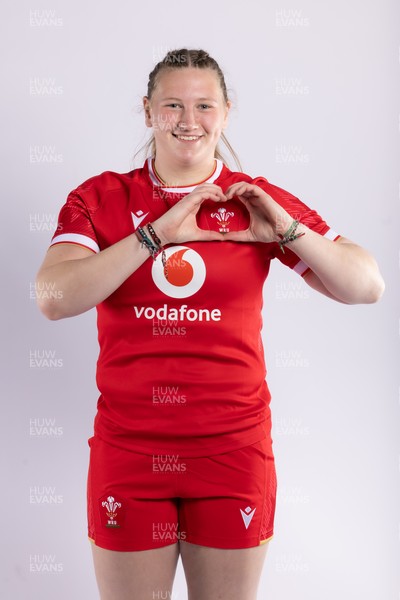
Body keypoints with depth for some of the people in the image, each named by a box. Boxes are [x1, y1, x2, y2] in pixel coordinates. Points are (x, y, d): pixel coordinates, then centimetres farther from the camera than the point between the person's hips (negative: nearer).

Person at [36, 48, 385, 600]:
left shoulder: (259, 202, 2)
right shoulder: (100, 198, 0)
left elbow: (367, 287, 0)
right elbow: (54, 299, -16)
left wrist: (285, 230, -13)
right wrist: (158, 233, -20)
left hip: (233, 449, 1)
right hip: (129, 448, 0)